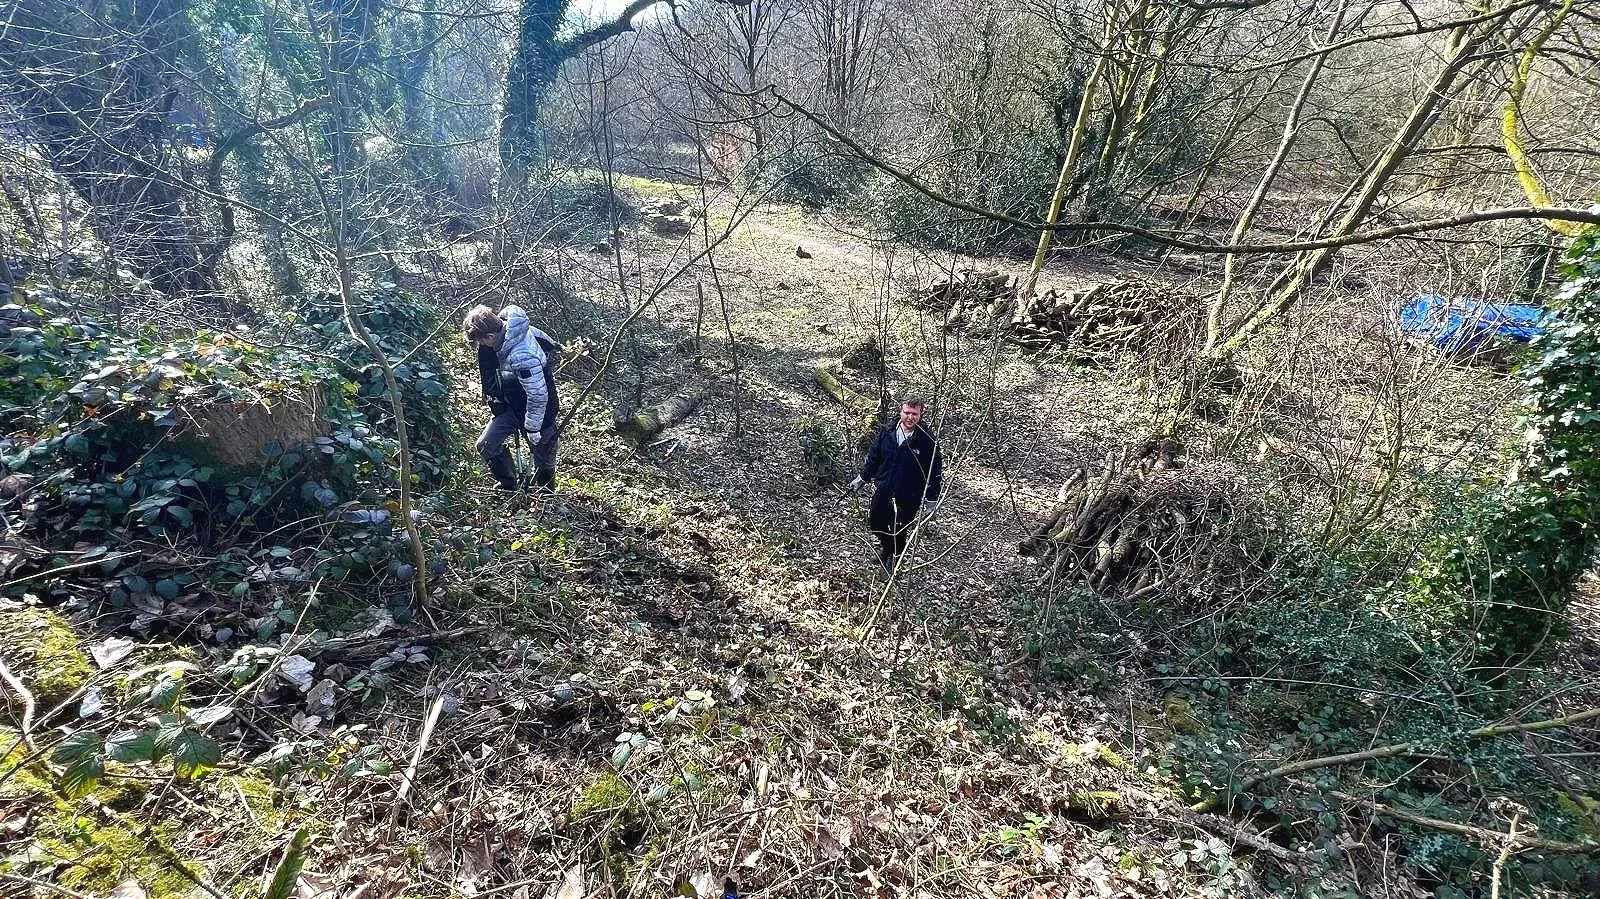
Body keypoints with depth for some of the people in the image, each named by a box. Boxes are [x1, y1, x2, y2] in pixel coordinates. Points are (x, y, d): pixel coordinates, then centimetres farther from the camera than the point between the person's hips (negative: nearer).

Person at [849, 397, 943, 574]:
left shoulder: (927, 440, -17)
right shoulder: (887, 431, -7)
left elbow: (936, 470, -9)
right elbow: (873, 455, 7)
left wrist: (932, 498, -8)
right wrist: (862, 477, 13)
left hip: (908, 498, -3)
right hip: (883, 491, 4)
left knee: (900, 533, 11)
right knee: (875, 523, 17)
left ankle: (893, 559, 39)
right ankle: (886, 545, 50)